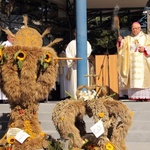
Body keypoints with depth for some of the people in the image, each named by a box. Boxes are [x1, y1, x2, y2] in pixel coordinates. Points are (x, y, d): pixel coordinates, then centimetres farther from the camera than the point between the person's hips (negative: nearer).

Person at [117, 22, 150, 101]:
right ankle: (136, 96, -5)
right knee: (133, 79, -5)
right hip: (132, 63, 2)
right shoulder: (128, 38, 14)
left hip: (142, 63, -2)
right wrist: (120, 41, -20)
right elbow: (122, 46, 0)